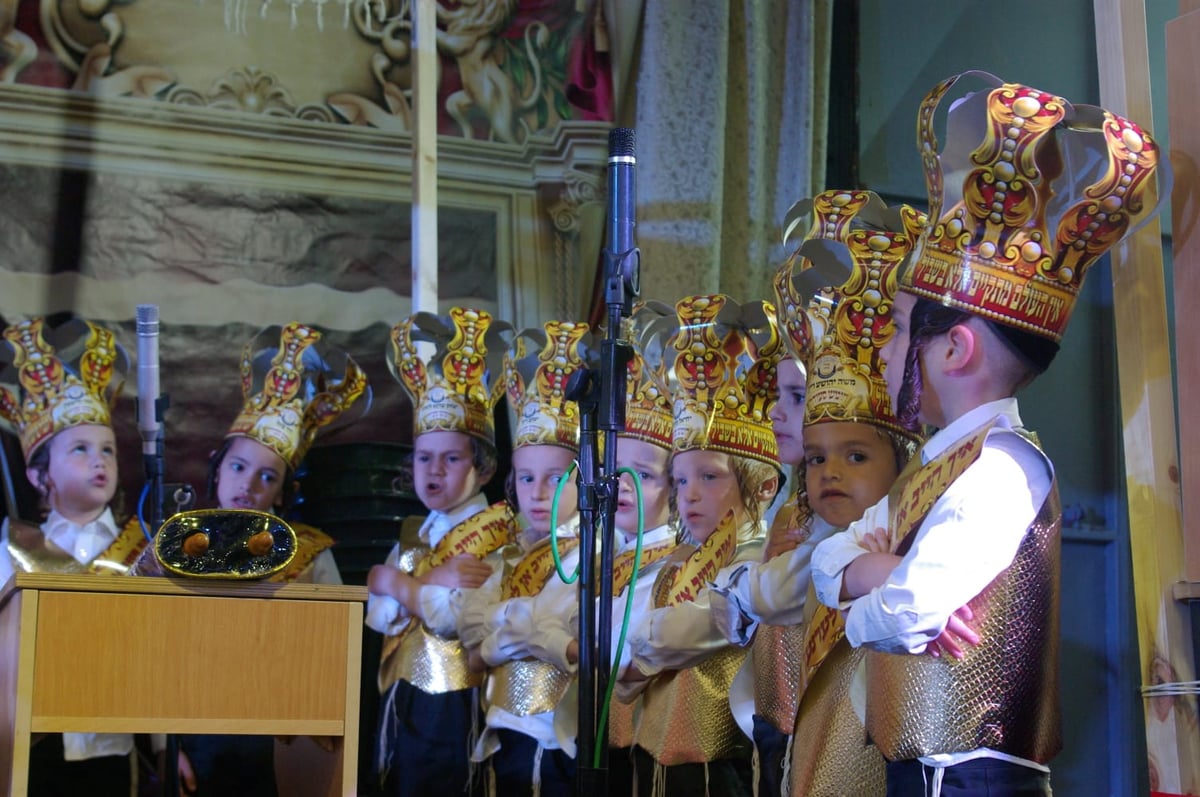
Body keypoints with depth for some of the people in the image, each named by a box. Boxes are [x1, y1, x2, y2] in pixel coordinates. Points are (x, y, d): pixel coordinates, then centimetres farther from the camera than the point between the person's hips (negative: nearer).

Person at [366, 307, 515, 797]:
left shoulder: (489, 530, -8)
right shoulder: (416, 534, 13)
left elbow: (452, 617, -22)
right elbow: (377, 615, 0)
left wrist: (394, 582, -8)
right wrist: (431, 583, -17)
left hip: (452, 703, -7)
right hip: (401, 698, 7)